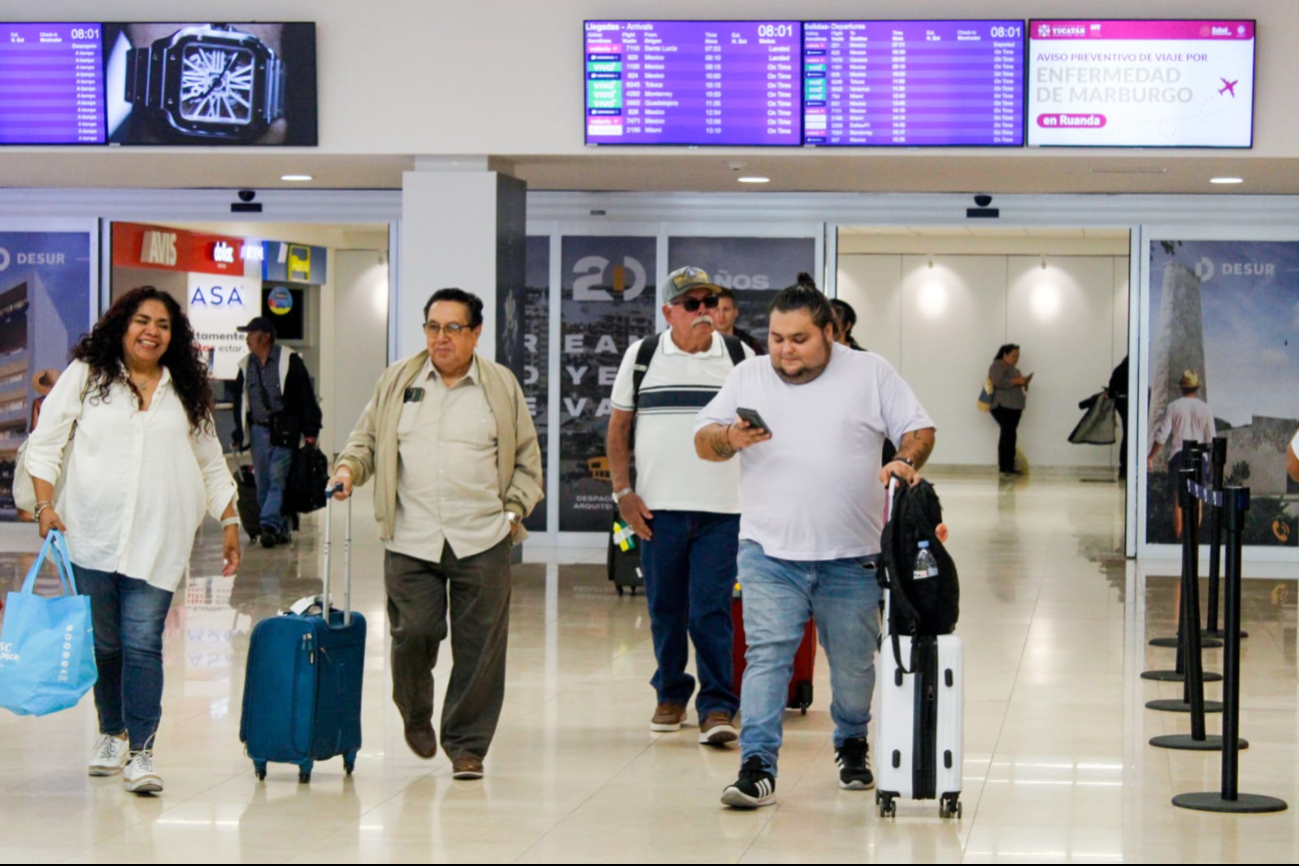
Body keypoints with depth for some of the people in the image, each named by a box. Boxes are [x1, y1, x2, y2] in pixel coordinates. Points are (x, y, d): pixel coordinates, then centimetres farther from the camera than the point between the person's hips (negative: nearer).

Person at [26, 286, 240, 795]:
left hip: (156, 540, 1)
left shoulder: (186, 392, 15)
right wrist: (45, 505, -7)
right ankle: (111, 734, 27)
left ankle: (141, 752, -7)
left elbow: (211, 465, 21)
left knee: (143, 644, -8)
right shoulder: (86, 375, 7)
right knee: (102, 643, 7)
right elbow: (45, 443, 5)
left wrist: (230, 522, 16)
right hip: (90, 534, 0)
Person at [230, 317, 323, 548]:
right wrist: (238, 433, 12)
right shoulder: (246, 366, 11)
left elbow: (306, 396, -6)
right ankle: (280, 529, 12)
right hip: (258, 430, 5)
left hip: (285, 431, -5)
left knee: (277, 479, -12)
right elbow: (239, 401, 17)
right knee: (262, 482, 5)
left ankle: (269, 524, -16)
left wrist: (310, 430, -10)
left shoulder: (290, 361, -5)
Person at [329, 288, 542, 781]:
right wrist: (350, 467, -4)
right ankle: (416, 716, 26)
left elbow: (526, 459, 13)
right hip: (411, 540, 0)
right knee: (413, 634, -4)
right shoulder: (397, 381, 10)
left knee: (479, 647, -1)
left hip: (483, 541, 0)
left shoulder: (502, 386, 7)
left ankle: (467, 744, 11)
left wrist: (514, 510, 2)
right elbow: (368, 438, 16)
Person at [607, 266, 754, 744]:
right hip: (658, 507, 1)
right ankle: (671, 693, 24)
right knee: (664, 609, 8)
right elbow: (618, 428, 11)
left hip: (722, 507, -1)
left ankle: (717, 705, -3)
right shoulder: (642, 356, 8)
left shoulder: (740, 357, 7)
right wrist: (623, 491, 1)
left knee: (711, 608, -8)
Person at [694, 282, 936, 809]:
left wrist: (907, 461, -15)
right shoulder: (748, 377, 10)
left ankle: (852, 746, 32)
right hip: (769, 552, 0)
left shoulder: (871, 374, 6)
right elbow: (702, 442, 10)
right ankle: (757, 766, -12)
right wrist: (729, 439, -12)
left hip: (852, 555, 0)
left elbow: (919, 430, 6)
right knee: (766, 655, -11)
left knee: (853, 662, 10)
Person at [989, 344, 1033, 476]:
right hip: (1002, 406, -9)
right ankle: (1004, 467, -18)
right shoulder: (997, 366, -4)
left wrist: (1024, 383, 10)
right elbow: (999, 382, -18)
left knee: (1011, 436, 4)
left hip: (1014, 407, 9)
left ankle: (1010, 466, 4)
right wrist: (1017, 381, -19)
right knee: (1007, 434, -16)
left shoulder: (1013, 369, 25)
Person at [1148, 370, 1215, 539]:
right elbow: (1211, 438, 2)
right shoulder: (1205, 409, 0)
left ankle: (1178, 536, 3)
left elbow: (1162, 435, -6)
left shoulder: (1173, 407, -2)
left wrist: (1150, 457, 0)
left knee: (1178, 498, 4)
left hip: (1178, 455, -1)